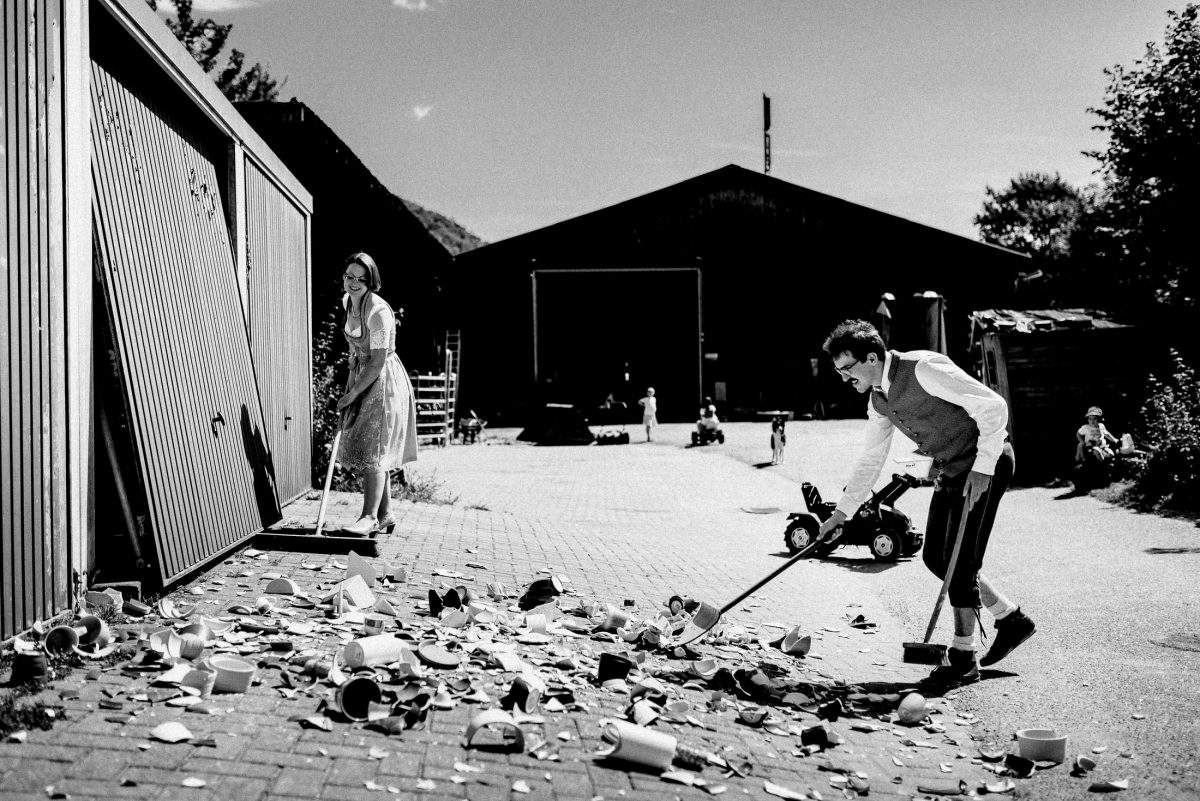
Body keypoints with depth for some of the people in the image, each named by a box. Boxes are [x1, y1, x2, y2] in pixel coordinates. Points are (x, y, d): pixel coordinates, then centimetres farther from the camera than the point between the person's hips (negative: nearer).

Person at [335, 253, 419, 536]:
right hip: (362, 377, 9)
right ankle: (385, 514, 16)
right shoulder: (347, 301, 5)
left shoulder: (378, 311, -22)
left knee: (373, 448, -11)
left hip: (383, 381, -9)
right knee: (373, 450, 9)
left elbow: (378, 362, -22)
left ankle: (370, 516, -7)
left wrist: (351, 395, -18)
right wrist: (351, 374, 12)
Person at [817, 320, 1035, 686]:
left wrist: (982, 468, -25)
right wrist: (841, 511, 10)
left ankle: (963, 658, 5)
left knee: (960, 560, -8)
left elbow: (993, 406, -24)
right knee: (936, 557, 8)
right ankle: (1011, 618, 24)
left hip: (986, 463, -9)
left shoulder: (924, 369, -23)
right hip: (951, 470, 9)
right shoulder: (879, 399, 4)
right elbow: (870, 461, 13)